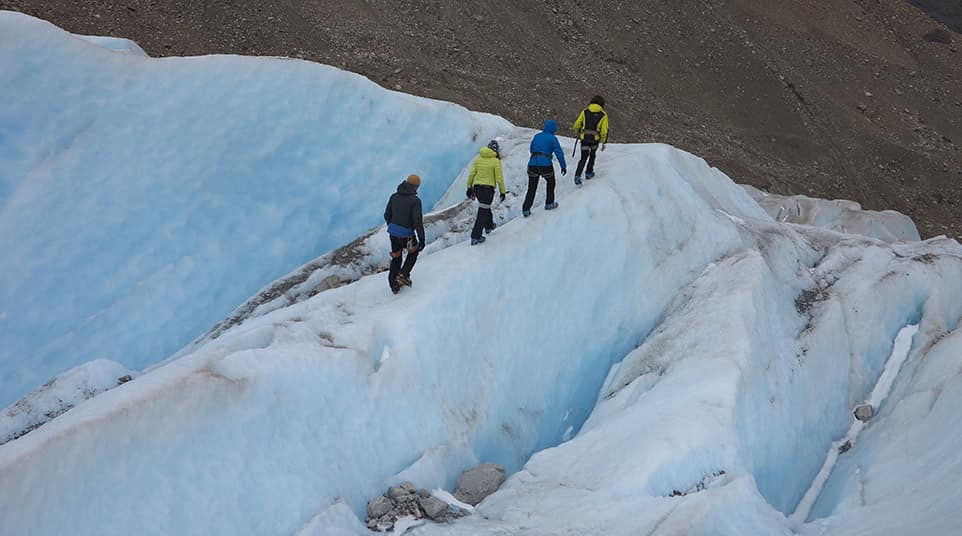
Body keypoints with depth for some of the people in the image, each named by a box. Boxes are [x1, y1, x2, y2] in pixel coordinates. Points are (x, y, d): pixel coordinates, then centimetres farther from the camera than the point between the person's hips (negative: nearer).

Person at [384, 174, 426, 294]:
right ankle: (403, 275, 13)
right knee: (414, 251, 25)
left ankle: (394, 284, 25)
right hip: (406, 234, -5)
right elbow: (418, 222, -18)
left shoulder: (394, 196, 2)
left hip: (393, 232, 5)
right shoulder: (415, 200, -15)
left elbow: (387, 215, 10)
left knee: (396, 257, 22)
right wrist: (422, 239, -12)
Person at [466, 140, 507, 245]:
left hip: (477, 187, 5)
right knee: (483, 212, -1)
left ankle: (489, 226, 49)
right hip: (488, 188, -5)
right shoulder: (496, 161, -10)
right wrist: (503, 192, 3)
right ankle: (475, 237, -5)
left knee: (485, 206, 29)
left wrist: (469, 187, 14)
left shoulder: (478, 158, 3)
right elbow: (499, 178, -8)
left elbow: (471, 174, 4)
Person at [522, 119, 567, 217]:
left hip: (532, 164, 4)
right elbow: (559, 153, -4)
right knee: (551, 183, 24)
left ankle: (526, 209, 5)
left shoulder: (536, 136, 14)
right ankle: (549, 204, 29)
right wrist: (563, 166, 2)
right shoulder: (552, 138, 0)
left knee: (531, 188, 11)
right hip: (545, 165, -4)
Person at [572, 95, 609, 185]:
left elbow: (577, 124, 5)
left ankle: (577, 175, -12)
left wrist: (577, 132, 25)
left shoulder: (585, 111, 4)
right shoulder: (603, 115, 0)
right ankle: (589, 173, 30)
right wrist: (603, 142, 5)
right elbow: (604, 130, -4)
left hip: (584, 138, 1)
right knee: (592, 155, 26)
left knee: (583, 158, 6)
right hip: (595, 139, -1)